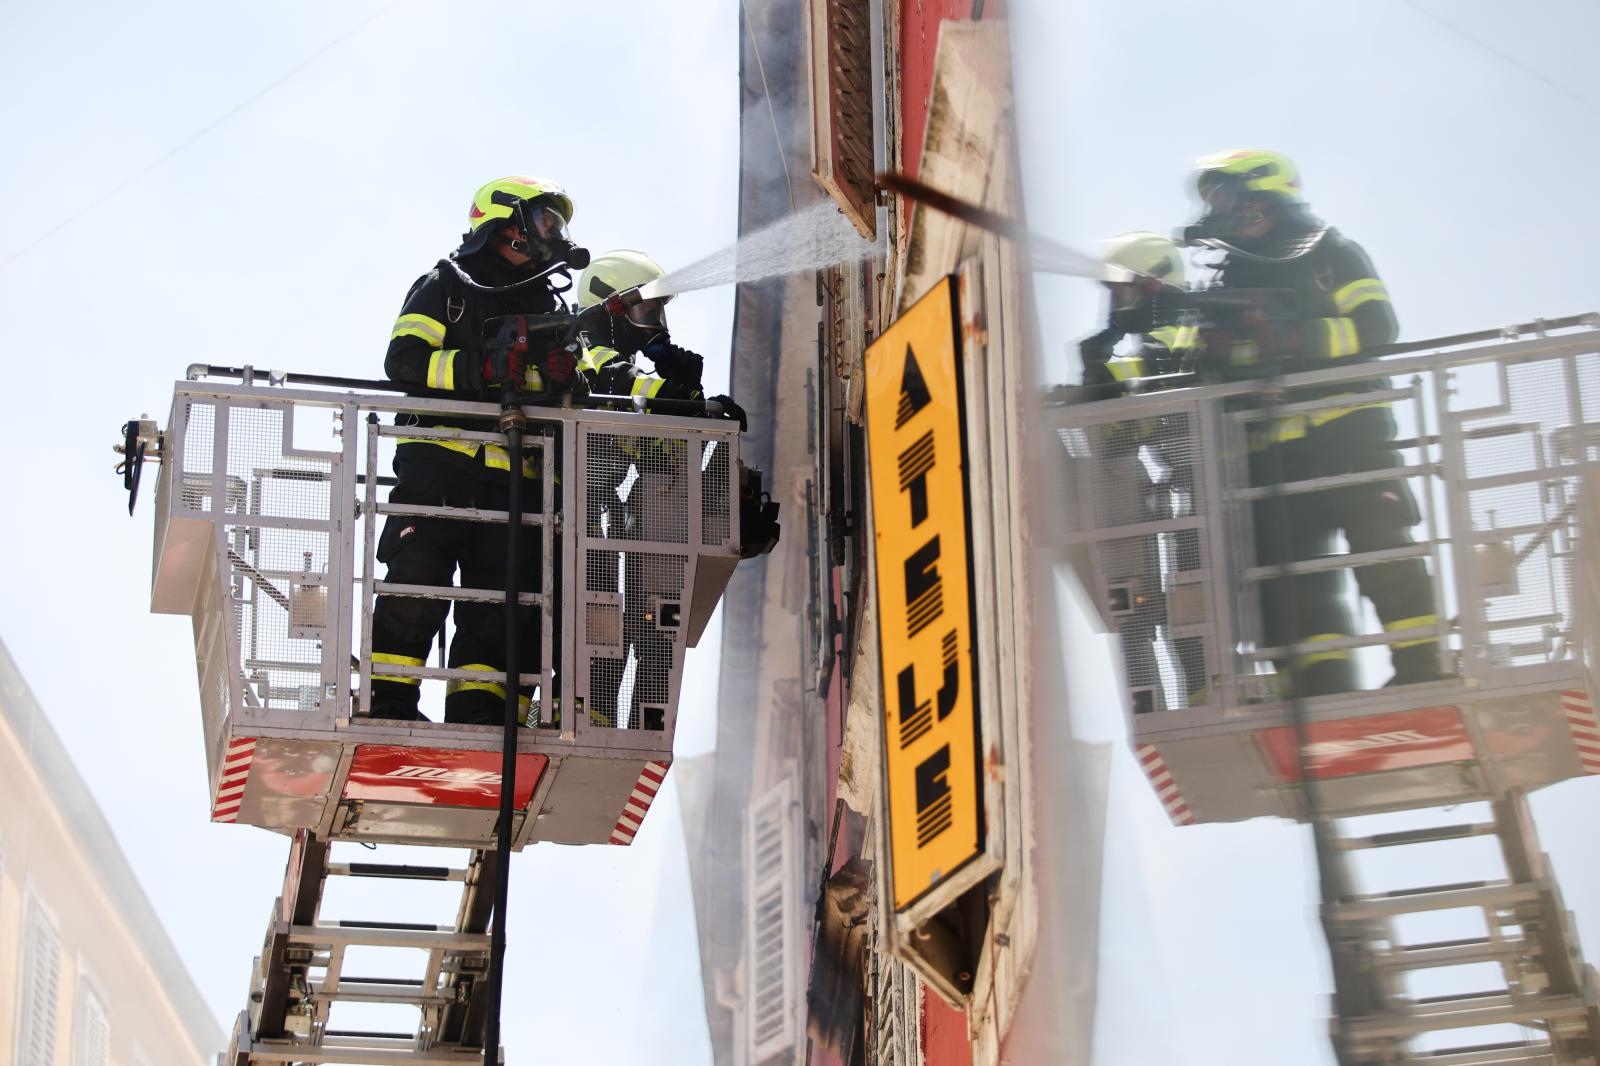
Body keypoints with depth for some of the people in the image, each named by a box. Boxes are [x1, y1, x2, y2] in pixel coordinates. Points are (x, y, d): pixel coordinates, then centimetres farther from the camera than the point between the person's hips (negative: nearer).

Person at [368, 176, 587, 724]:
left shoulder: (550, 308, 26)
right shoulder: (446, 287, 9)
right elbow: (404, 359, -7)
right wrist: (490, 368, -20)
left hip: (515, 478, 5)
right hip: (439, 459, -5)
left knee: (503, 598, -1)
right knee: (417, 584, -12)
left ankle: (479, 717, 0)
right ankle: (386, 703, -9)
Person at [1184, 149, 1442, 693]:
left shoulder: (1331, 254, 7)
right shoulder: (1229, 283, 22)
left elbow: (1376, 325, -8)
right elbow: (1208, 365, 18)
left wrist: (1296, 336, -20)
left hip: (1347, 428, -5)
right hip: (1271, 449, 5)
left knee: (1380, 545, -10)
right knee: (1292, 566, -3)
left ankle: (1419, 668, -7)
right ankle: (1324, 684, -3)